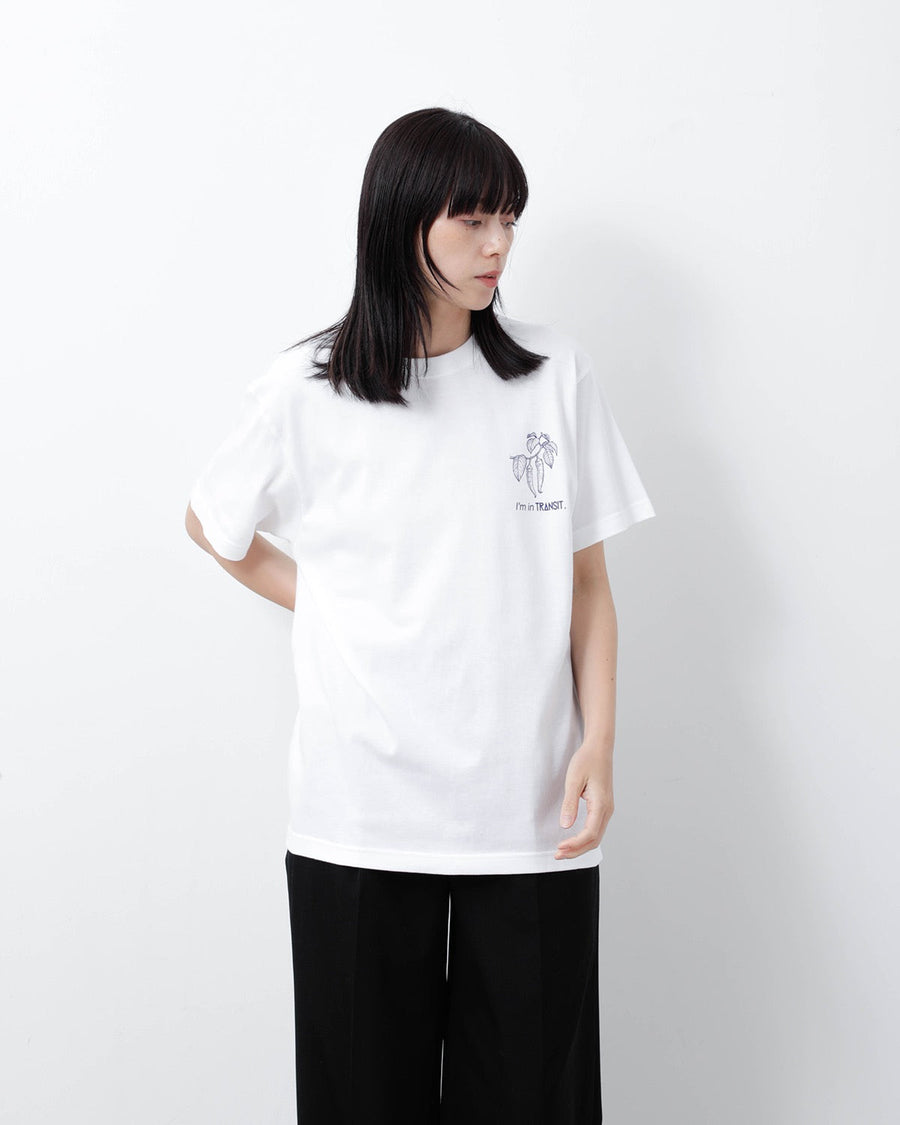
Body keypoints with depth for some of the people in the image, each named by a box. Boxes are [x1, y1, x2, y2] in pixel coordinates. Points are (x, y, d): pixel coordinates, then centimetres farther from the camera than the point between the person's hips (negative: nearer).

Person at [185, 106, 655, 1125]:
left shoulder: (556, 374, 4)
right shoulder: (305, 392, -1)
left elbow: (588, 583, 6)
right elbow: (211, 523, 15)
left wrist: (599, 743, -3)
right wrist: (327, 606, 4)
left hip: (530, 811, 1)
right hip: (360, 813, -1)